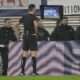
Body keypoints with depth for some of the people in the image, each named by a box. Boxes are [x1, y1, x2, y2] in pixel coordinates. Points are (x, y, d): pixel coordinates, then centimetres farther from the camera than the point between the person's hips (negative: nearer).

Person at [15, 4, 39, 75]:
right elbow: (36, 24, -28)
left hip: (25, 36, 6)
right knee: (34, 53, -5)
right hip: (32, 36, -6)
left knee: (25, 53, 10)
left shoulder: (24, 17, 10)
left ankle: (22, 71, 10)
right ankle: (34, 71, -9)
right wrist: (36, 32, -12)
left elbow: (16, 24, 18)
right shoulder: (33, 17, -9)